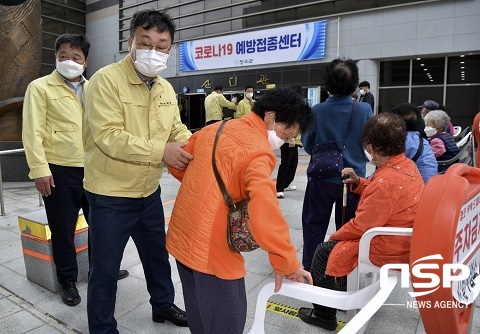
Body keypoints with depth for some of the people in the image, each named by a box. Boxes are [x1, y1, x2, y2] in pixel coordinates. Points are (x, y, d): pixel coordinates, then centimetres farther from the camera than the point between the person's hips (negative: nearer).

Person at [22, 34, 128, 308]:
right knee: (63, 230, 8)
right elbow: (33, 132, -7)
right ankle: (68, 281, 27)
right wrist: (39, 169, -14)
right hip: (59, 172, -4)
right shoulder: (41, 87, -2)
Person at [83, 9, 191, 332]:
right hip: (110, 196, -7)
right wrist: (161, 151, -31)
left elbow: (177, 129, 6)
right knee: (105, 268, 10)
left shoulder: (166, 88, 5)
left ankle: (163, 305, 48)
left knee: (158, 254, 24)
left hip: (149, 192, 7)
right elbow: (108, 136, -27)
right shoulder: (106, 80, -18)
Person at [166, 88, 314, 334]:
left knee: (200, 313, 27)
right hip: (212, 248, -8)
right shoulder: (258, 152, -19)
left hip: (182, 237, 8)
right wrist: (287, 264, -19)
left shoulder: (215, 128, 6)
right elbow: (265, 216, -30)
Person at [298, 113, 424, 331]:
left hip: (388, 250, -9)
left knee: (324, 252, 2)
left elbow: (361, 226, -24)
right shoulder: (407, 165, -1)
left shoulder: (386, 181, -31)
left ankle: (324, 314, 18)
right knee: (344, 241, 26)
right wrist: (359, 183, 0)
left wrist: (335, 236, -6)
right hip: (405, 242, 10)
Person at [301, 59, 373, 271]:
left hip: (322, 178, -1)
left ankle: (309, 269, 25)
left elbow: (308, 145, -4)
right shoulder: (364, 110, -9)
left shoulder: (317, 111, -13)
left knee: (315, 224, 14)